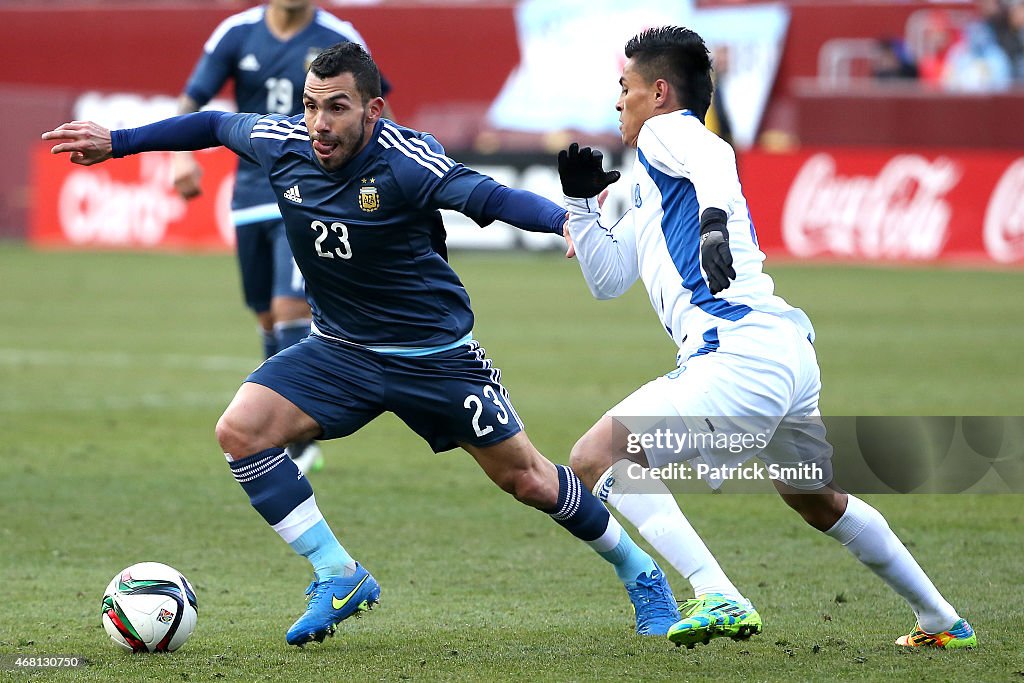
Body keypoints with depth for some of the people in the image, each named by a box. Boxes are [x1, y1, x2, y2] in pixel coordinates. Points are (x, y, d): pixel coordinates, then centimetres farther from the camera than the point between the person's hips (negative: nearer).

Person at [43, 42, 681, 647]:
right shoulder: (283, 143, -11)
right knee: (241, 430, -16)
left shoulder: (406, 160, -27)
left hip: (435, 353, -5)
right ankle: (339, 577, -6)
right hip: (340, 349, 5)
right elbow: (215, 125, 8)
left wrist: (566, 220, -58)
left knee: (525, 478, 3)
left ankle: (642, 574, 28)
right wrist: (117, 142, 13)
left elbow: (486, 195, -40)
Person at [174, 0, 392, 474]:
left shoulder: (340, 41, -5)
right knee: (268, 317, 11)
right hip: (251, 195, 4)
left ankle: (300, 439, -11)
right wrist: (183, 156, -15)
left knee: (290, 309, -18)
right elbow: (191, 102, 3)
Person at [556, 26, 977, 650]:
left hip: (741, 349, -11)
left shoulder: (665, 130, 2)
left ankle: (718, 599, -27)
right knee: (818, 500, 30)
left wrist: (715, 215, -43)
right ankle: (943, 622, 36)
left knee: (596, 458, -15)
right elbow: (608, 279, 33)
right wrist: (582, 203, 20)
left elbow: (713, 157, -23)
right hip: (789, 348, 11)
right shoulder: (648, 186, 30)